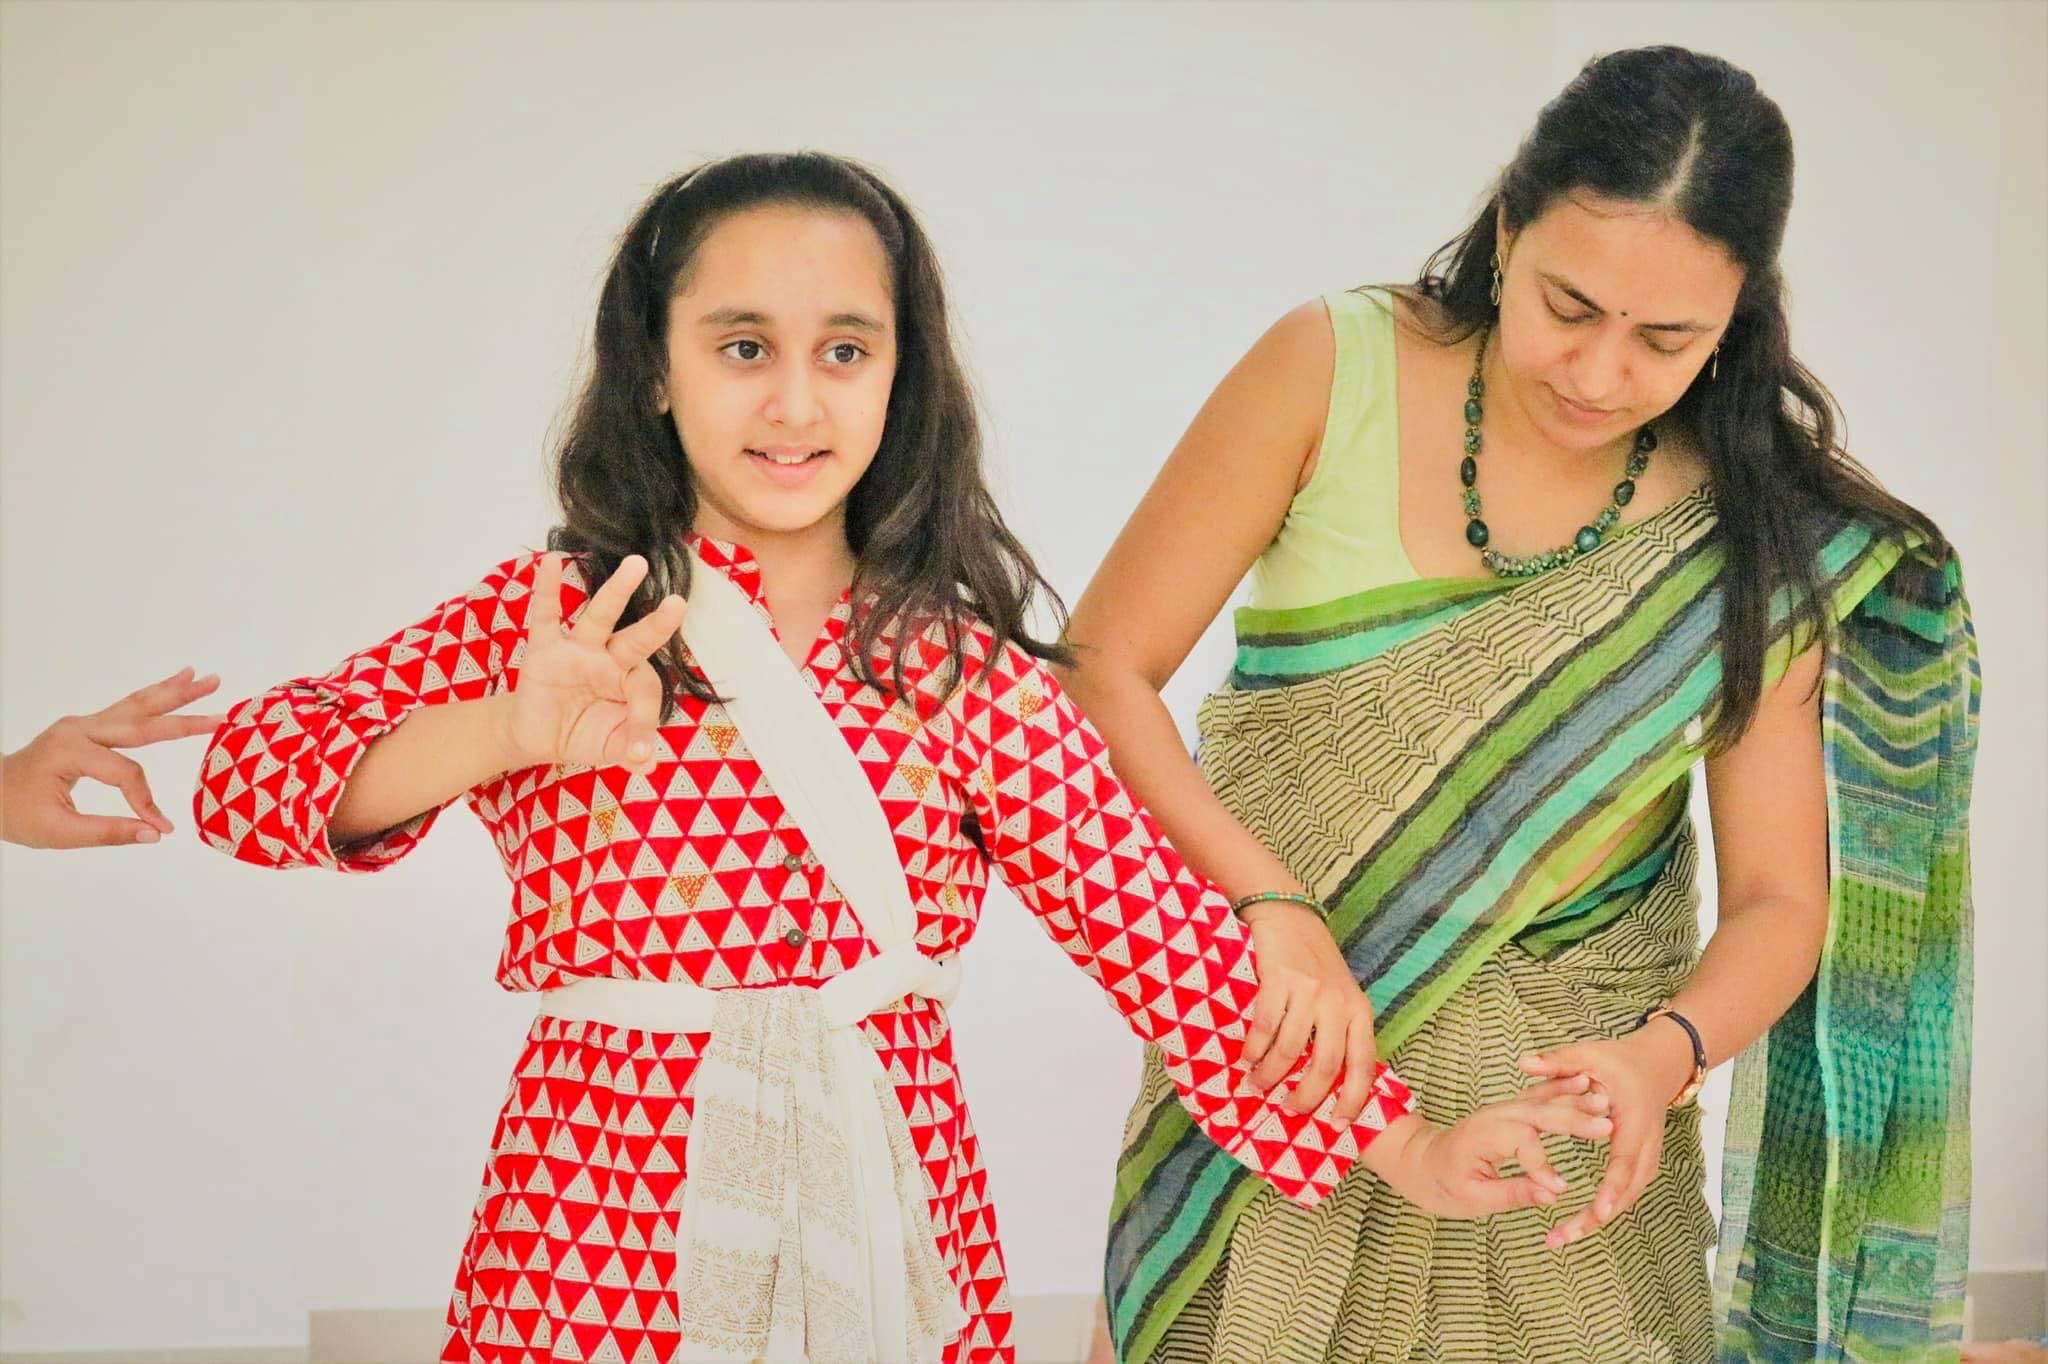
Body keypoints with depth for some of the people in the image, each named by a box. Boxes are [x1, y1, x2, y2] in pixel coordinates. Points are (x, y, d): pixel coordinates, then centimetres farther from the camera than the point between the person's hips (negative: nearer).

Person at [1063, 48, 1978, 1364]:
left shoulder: (1760, 533, -7)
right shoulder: (1333, 368, -12)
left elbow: (1778, 896, -6)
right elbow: (1101, 668, -11)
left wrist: (1665, 1055, -26)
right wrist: (1272, 904, -24)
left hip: (1570, 1106, 1)